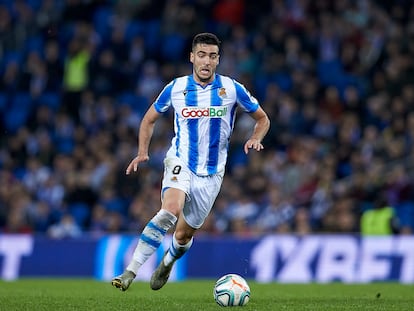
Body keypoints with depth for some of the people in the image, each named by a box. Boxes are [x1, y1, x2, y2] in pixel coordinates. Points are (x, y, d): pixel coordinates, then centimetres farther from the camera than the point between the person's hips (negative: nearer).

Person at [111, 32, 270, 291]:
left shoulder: (232, 89, -5)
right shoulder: (175, 88, -3)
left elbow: (263, 119, 8)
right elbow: (149, 119, 13)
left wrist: (255, 139, -13)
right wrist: (143, 152, -2)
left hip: (212, 173, 1)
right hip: (180, 163, -1)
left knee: (184, 235, 8)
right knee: (170, 211, -31)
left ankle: (167, 263, 46)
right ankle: (130, 273, -34)